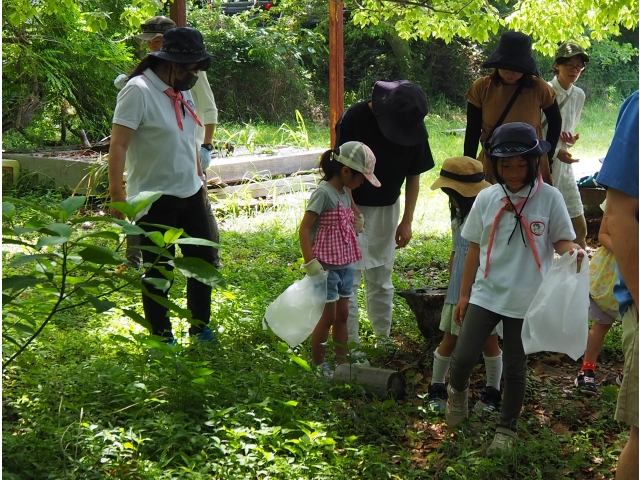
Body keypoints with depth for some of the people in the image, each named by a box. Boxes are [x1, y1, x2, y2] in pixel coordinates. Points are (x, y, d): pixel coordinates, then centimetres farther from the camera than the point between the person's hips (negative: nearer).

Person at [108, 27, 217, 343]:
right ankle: (162, 339, 20)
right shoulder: (138, 90, -17)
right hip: (154, 199, -8)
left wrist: (200, 178, 22)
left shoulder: (181, 90, 8)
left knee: (203, 260, 16)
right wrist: (116, 193, -25)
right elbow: (118, 144, -20)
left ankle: (200, 328, 33)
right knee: (159, 271, 5)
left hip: (189, 194, 8)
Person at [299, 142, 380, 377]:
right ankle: (318, 365, 14)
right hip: (327, 266, -9)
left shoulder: (345, 193, 9)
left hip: (345, 265, 9)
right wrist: (310, 262, -22)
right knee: (329, 316, 0)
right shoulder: (324, 192, -17)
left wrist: (357, 224, 3)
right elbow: (304, 227, -19)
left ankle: (342, 362, 27)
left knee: (342, 314, 16)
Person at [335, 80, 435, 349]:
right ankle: (350, 343, 2)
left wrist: (407, 221, -2)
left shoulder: (416, 128, -10)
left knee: (381, 278, 12)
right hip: (352, 208, -3)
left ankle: (384, 338, 23)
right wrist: (351, 207, -21)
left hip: (386, 209, 3)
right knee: (349, 278, -5)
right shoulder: (355, 118, -21)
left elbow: (414, 176, -1)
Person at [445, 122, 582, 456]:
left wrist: (573, 251, -26)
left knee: (515, 368, 10)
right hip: (486, 294, 2)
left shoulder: (549, 197, -9)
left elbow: (561, 240, -1)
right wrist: (464, 295, 8)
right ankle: (458, 391, 31)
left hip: (526, 300, -1)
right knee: (463, 357, -4)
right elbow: (475, 248, 5)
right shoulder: (486, 198, -2)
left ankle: (506, 429, 30)